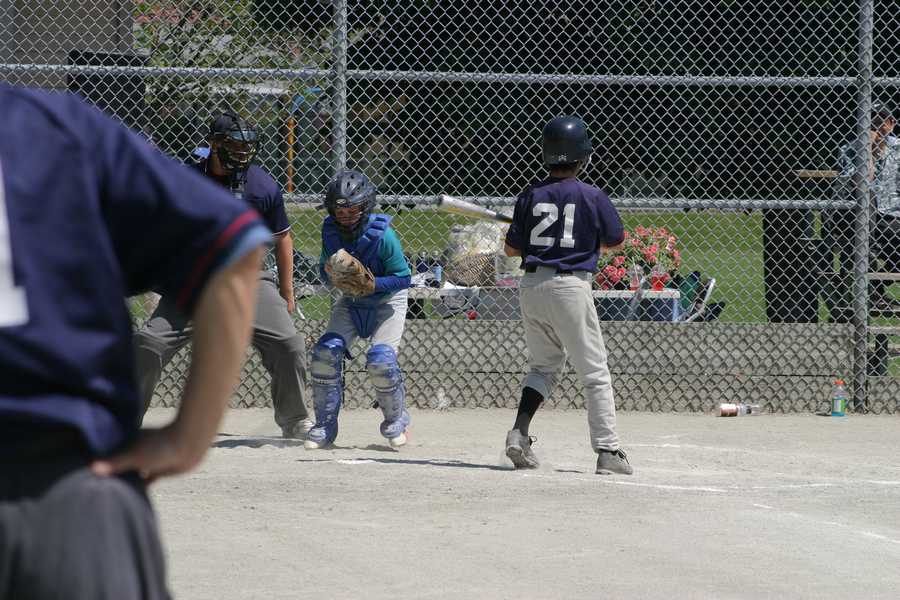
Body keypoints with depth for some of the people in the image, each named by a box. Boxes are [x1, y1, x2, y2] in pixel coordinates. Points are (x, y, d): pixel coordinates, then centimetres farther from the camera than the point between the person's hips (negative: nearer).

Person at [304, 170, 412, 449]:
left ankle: (396, 420, 5)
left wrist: (372, 284, -33)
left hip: (387, 300, -5)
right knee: (325, 352, -15)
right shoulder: (330, 231, -10)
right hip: (351, 301, 5)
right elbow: (324, 269, 3)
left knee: (381, 360, -23)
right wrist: (331, 274, -21)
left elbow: (403, 278, -18)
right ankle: (325, 426, -2)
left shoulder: (382, 235, -25)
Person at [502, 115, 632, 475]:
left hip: (532, 285, 4)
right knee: (595, 373, 2)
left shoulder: (530, 196, 3)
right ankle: (607, 450, -4)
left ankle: (519, 431, 2)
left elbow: (511, 249, 6)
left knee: (543, 364, 20)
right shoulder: (592, 197, -6)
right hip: (571, 284, -4)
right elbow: (616, 242, 7)